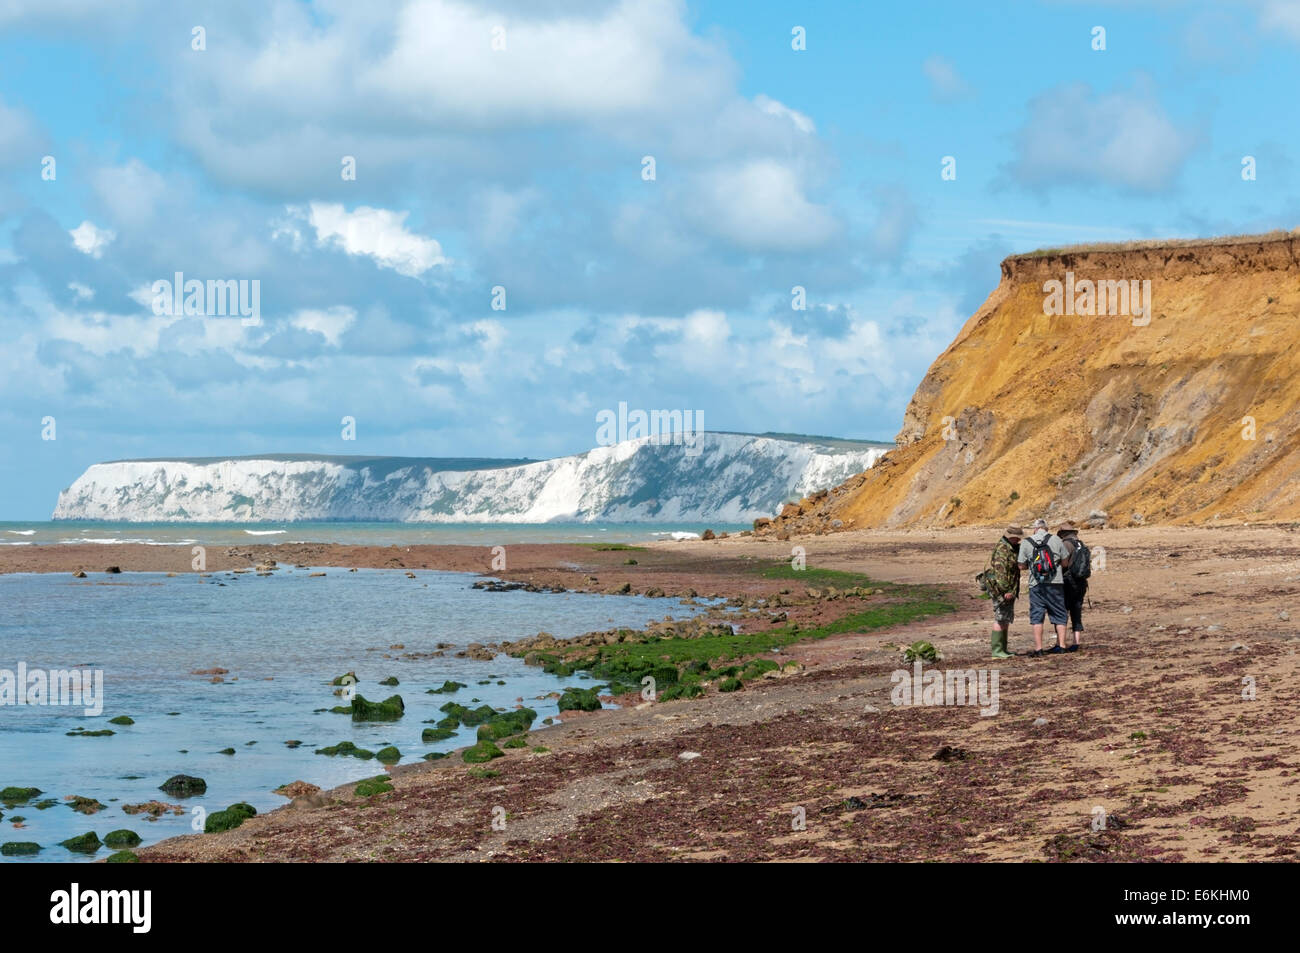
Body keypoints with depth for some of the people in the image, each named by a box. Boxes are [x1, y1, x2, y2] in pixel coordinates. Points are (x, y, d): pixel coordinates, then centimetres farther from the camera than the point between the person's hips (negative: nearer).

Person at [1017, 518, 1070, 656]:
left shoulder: (1026, 543, 1)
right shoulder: (1056, 540, 0)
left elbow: (1022, 566, 2)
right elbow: (1065, 563, 4)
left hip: (1036, 585, 0)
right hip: (1055, 583, 0)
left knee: (1037, 616, 3)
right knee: (1058, 615, 11)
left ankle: (1038, 648, -2)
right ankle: (1061, 646, 11)